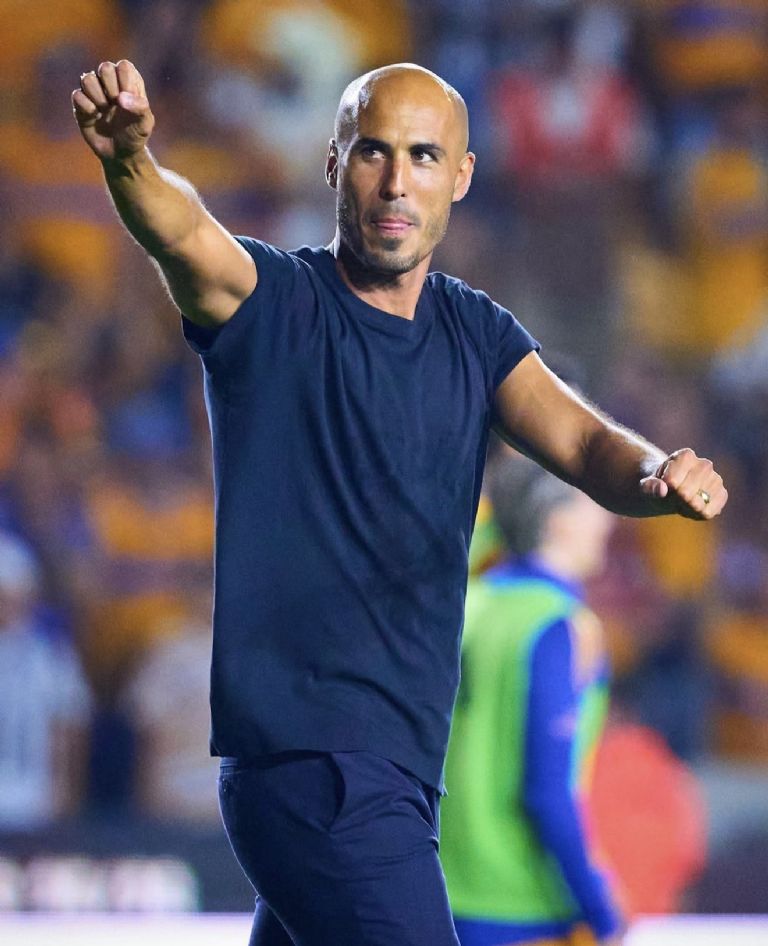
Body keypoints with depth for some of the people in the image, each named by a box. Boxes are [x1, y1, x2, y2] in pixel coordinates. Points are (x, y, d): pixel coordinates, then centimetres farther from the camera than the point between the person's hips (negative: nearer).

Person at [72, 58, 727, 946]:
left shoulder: (476, 335, 11)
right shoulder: (269, 303, -7)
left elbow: (587, 447, 0)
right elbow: (180, 233, -28)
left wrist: (657, 473, -24)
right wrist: (129, 159, -51)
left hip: (397, 764, 7)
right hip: (307, 760, -7)